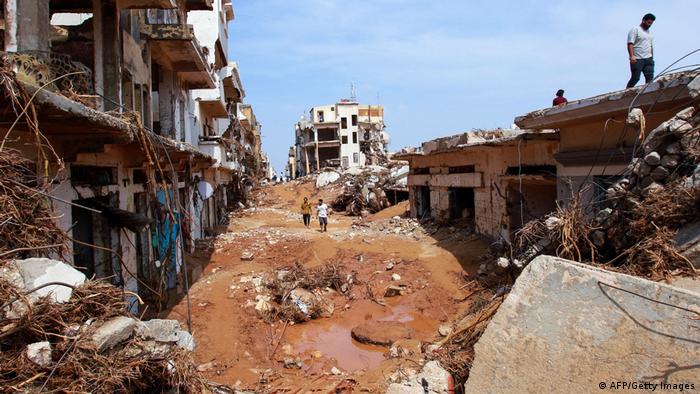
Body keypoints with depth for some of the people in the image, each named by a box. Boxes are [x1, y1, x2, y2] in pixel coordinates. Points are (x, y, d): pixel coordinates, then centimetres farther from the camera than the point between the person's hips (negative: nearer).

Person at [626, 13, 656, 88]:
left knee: (650, 78, -2)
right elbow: (630, 44, -13)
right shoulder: (635, 30, -2)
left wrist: (652, 58, 19)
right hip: (637, 59, -7)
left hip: (648, 59, 7)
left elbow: (651, 46, 26)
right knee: (635, 78, -7)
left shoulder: (650, 32, 22)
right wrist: (632, 56, -23)